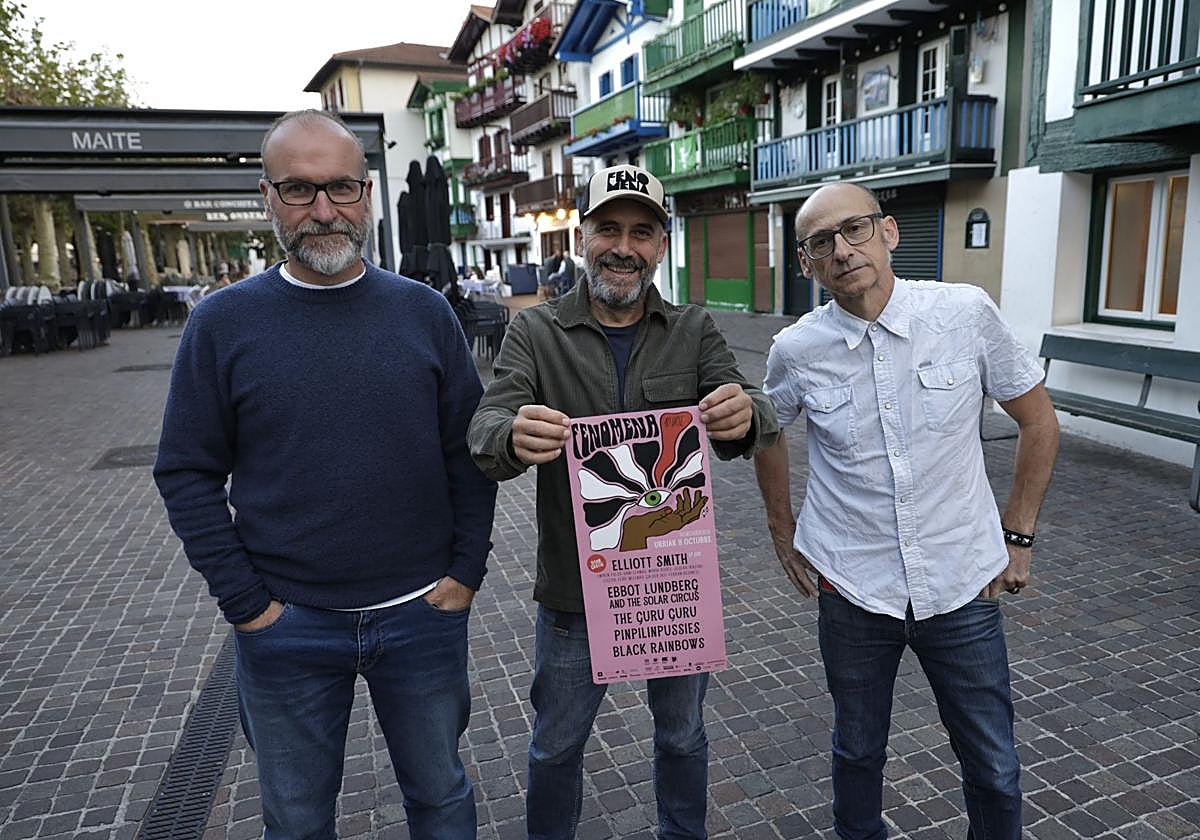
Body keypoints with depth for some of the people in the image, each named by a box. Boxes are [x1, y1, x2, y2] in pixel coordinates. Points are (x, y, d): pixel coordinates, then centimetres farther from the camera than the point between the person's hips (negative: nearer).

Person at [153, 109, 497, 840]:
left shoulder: (424, 311, -2)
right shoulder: (224, 322, -5)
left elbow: (471, 450, 0)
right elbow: (188, 473, -3)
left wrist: (467, 571, -4)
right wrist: (246, 605, -7)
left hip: (424, 614, 1)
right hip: (287, 627, 0)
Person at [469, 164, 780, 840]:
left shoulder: (695, 331, -1)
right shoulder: (535, 333, -5)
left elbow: (756, 421, -13)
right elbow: (487, 427, -18)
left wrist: (746, 417, -38)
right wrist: (512, 437, -43)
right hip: (575, 589, -1)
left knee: (683, 735, 23)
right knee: (556, 748, 18)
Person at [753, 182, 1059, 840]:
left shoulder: (967, 312, -10)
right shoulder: (795, 350, -9)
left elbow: (1038, 421, 3)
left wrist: (1017, 536, 2)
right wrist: (781, 526, 12)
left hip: (964, 586, 0)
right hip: (852, 588, 1)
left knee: (994, 767, 14)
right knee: (857, 752, 19)